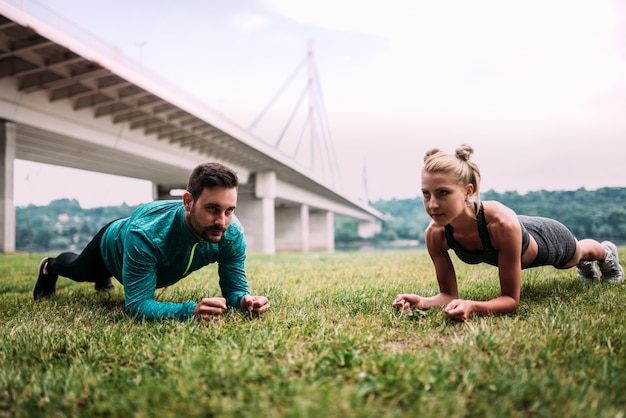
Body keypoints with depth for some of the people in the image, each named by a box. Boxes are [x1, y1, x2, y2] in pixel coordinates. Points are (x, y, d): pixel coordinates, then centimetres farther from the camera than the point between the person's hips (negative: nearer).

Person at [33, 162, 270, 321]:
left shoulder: (232, 234, -39)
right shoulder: (146, 234, -52)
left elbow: (234, 288, -30)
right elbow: (137, 305, -49)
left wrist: (245, 300, -54)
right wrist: (190, 311, -65)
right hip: (113, 244, -4)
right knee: (79, 271, 33)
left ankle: (103, 278, 74)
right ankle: (50, 267, 66)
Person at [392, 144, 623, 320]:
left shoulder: (501, 222, -50)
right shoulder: (435, 234, -37)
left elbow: (511, 299, -42)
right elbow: (448, 294, -27)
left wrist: (472, 307, -62)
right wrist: (422, 302, -48)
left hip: (548, 238, -3)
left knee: (580, 254, 36)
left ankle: (607, 252, 72)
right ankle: (586, 265, 75)